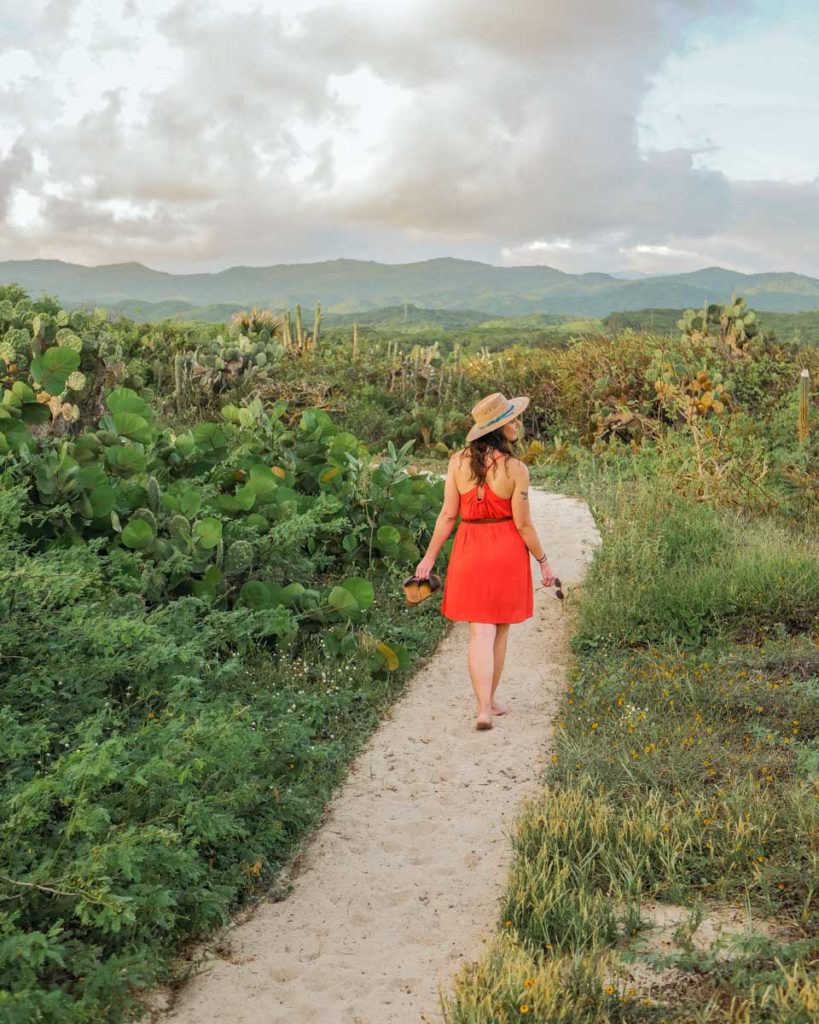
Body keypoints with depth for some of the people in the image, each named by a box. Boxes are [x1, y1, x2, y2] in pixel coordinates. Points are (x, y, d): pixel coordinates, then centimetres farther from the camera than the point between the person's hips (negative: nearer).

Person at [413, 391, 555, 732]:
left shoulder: (458, 461, -6)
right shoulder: (515, 469, -14)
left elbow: (448, 514, -4)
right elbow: (523, 524, -10)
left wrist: (430, 556, 5)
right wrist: (543, 561, 2)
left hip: (469, 550, 2)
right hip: (507, 550, -2)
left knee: (481, 632, 3)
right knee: (500, 630, 15)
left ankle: (483, 708, -7)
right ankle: (490, 701, 27)